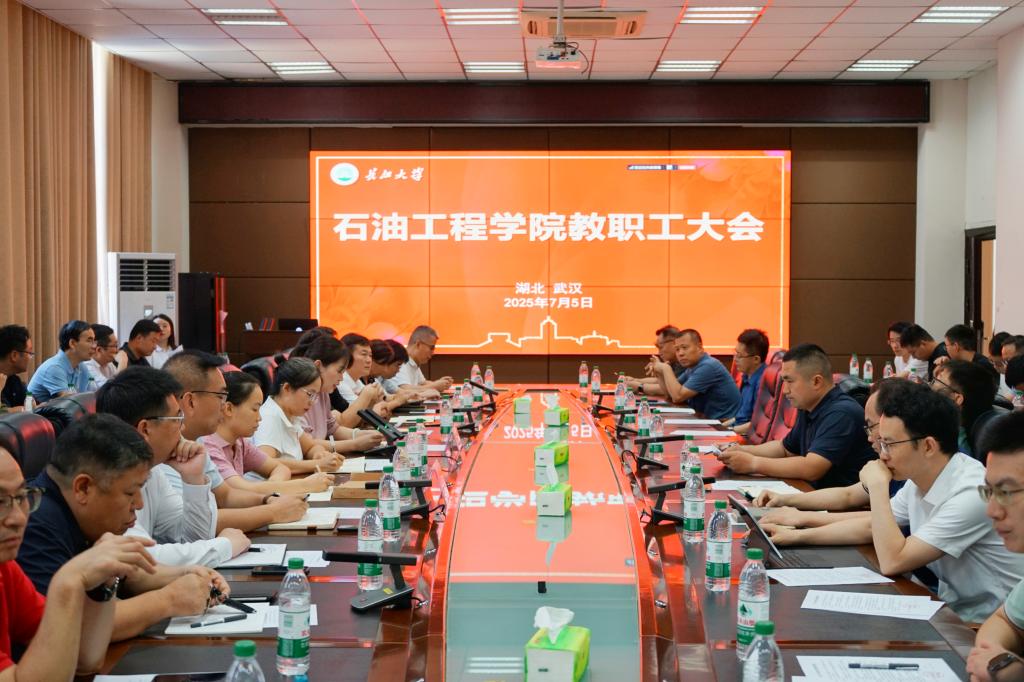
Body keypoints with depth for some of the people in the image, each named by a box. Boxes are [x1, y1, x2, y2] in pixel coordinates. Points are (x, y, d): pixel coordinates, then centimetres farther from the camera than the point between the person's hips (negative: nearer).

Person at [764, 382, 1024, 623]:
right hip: (951, 609, 7)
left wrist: (878, 486, -21)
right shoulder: (920, 479, 1)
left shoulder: (972, 494, -25)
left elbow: (892, 562, -26)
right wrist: (797, 536, 10)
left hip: (986, 626, -7)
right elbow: (869, 527, 16)